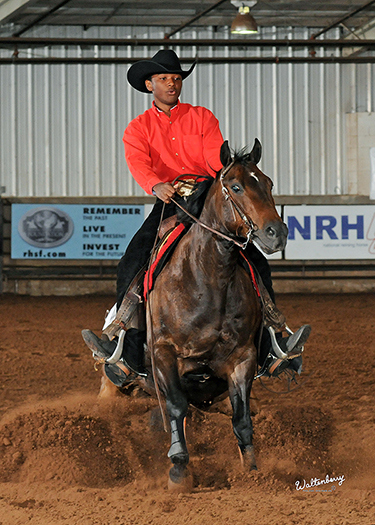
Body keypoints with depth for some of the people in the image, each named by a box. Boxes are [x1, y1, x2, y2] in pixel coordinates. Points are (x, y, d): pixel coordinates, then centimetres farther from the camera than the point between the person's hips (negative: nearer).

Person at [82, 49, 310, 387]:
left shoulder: (202, 118, 10)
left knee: (256, 261, -16)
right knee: (131, 267, -21)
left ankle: (272, 344, -16)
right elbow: (139, 164, -12)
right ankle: (128, 352, -23)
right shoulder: (138, 129, 8)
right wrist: (157, 186, -35)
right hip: (167, 206, 0)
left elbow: (217, 158, -4)